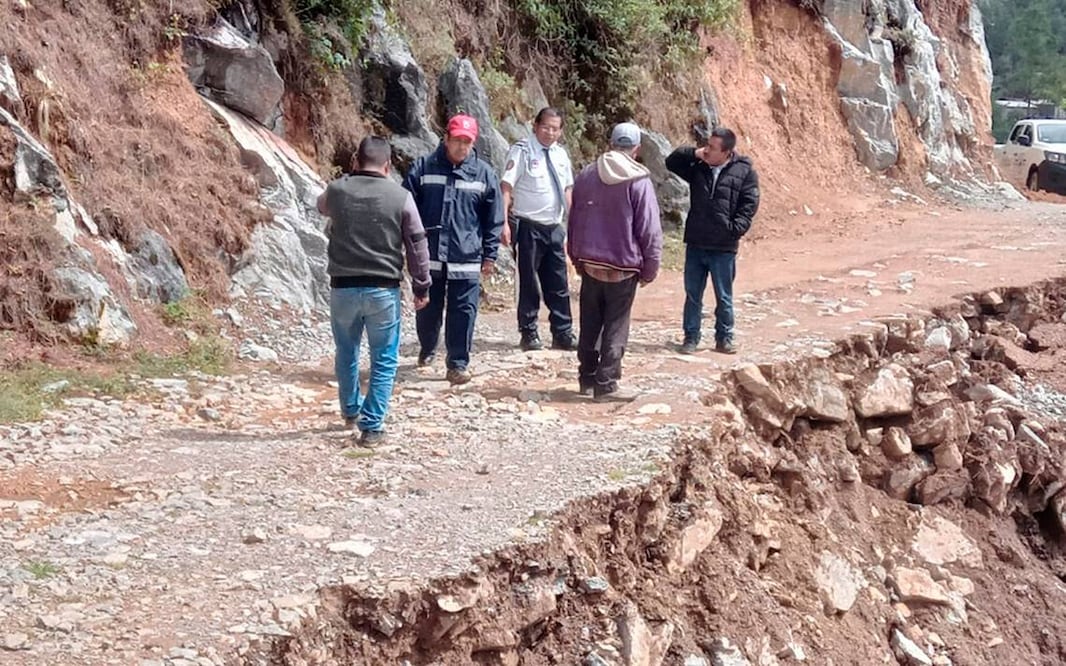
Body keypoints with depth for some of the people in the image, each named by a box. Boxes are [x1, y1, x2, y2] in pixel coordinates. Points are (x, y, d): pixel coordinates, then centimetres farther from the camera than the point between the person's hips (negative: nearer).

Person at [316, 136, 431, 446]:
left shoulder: (336, 191, -1)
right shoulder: (400, 197, -6)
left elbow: (322, 207, 25)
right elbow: (417, 246, -1)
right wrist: (422, 287, 10)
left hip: (342, 287, 2)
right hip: (383, 289, -2)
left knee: (346, 352, 22)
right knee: (384, 360, 8)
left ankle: (350, 410, 40)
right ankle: (372, 426, 4)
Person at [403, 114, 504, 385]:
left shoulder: (484, 174, 3)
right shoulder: (423, 168, 1)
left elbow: (494, 219, 6)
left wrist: (490, 255, 4)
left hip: (466, 259, 0)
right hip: (428, 256, 1)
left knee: (463, 313, -1)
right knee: (428, 309, 13)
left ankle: (458, 364, 7)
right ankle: (427, 348, 38)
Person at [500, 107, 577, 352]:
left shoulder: (561, 154, 11)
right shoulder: (522, 151, -9)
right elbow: (506, 187, -14)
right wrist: (504, 223, -22)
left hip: (554, 228, 6)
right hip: (529, 227, -6)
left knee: (558, 284, 9)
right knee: (528, 283, 2)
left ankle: (563, 334, 16)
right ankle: (528, 334, 12)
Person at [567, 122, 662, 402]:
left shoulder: (586, 176, 5)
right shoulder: (639, 182, -11)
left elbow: (574, 222, 13)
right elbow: (650, 231, -11)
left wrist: (578, 259, 22)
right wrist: (649, 270, -1)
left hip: (590, 265, 5)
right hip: (624, 268, -5)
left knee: (590, 325, 14)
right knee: (615, 327, 0)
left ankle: (587, 378, 22)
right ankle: (606, 384, -1)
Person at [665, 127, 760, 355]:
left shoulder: (744, 172, -4)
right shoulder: (698, 167, 6)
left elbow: (749, 205, -6)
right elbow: (671, 162, 11)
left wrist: (735, 229, -16)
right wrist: (693, 153, -5)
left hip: (724, 248, -3)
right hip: (696, 244, 3)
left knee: (724, 297, 7)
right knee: (693, 294, 9)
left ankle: (724, 338, 20)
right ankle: (691, 338, 17)